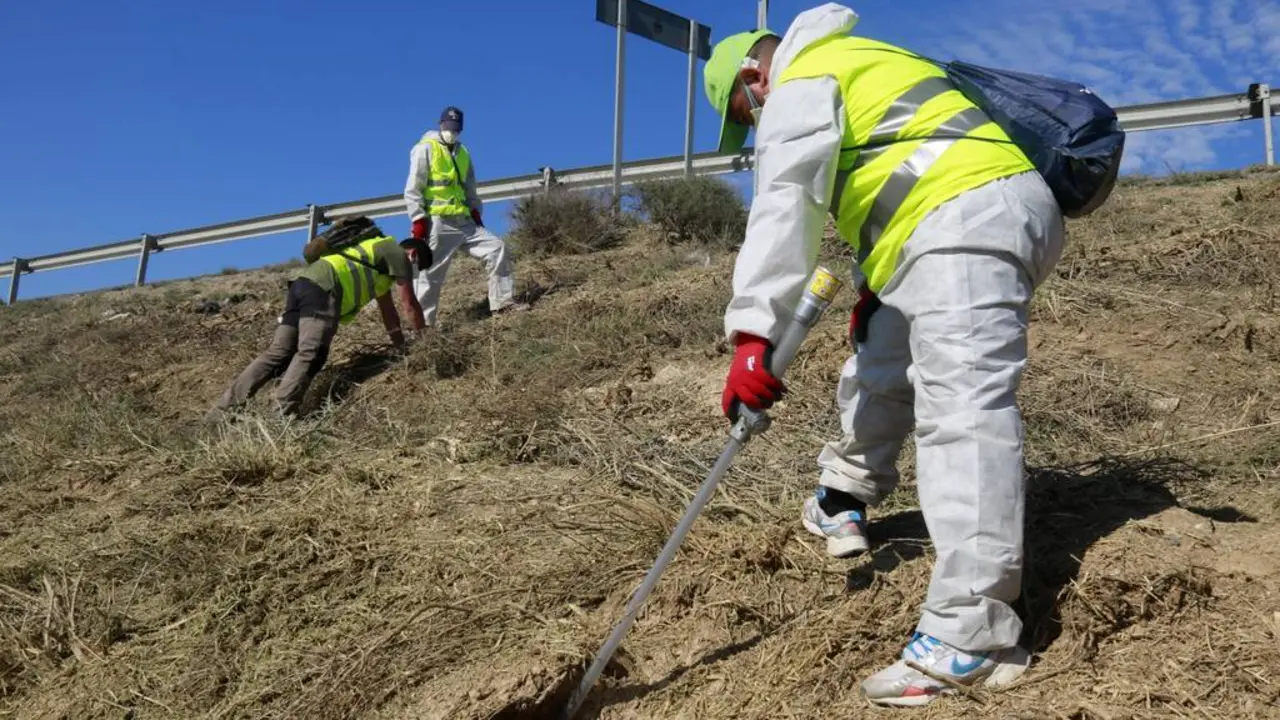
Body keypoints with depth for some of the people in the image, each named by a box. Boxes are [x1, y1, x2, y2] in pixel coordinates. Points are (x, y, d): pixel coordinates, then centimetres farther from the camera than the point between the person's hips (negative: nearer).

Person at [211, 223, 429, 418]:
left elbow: (387, 309, 41)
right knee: (310, 354, -21)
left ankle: (224, 411, -7)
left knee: (277, 354, 0)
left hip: (303, 284, 9)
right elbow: (411, 304, 12)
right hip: (323, 289, -9)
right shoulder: (397, 253, 11)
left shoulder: (380, 253, 37)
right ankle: (283, 414, -37)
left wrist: (401, 344, 43)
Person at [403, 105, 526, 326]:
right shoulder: (425, 149, -2)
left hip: (463, 221, 7)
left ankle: (503, 301, 2)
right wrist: (418, 220, -14)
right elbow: (413, 189, -7)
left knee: (496, 247, -1)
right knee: (430, 273, -5)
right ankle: (422, 322, 1)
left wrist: (475, 211, 16)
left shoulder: (463, 152, 18)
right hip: (438, 223, -7)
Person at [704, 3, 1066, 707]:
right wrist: (876, 285, 29)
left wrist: (753, 334, -22)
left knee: (961, 412, -19)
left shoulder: (799, 83, 1)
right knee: (879, 363, 22)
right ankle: (843, 502, 39)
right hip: (985, 214, 11)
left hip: (969, 221, -11)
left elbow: (782, 207, -15)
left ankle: (971, 638, -23)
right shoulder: (852, 63, 32)